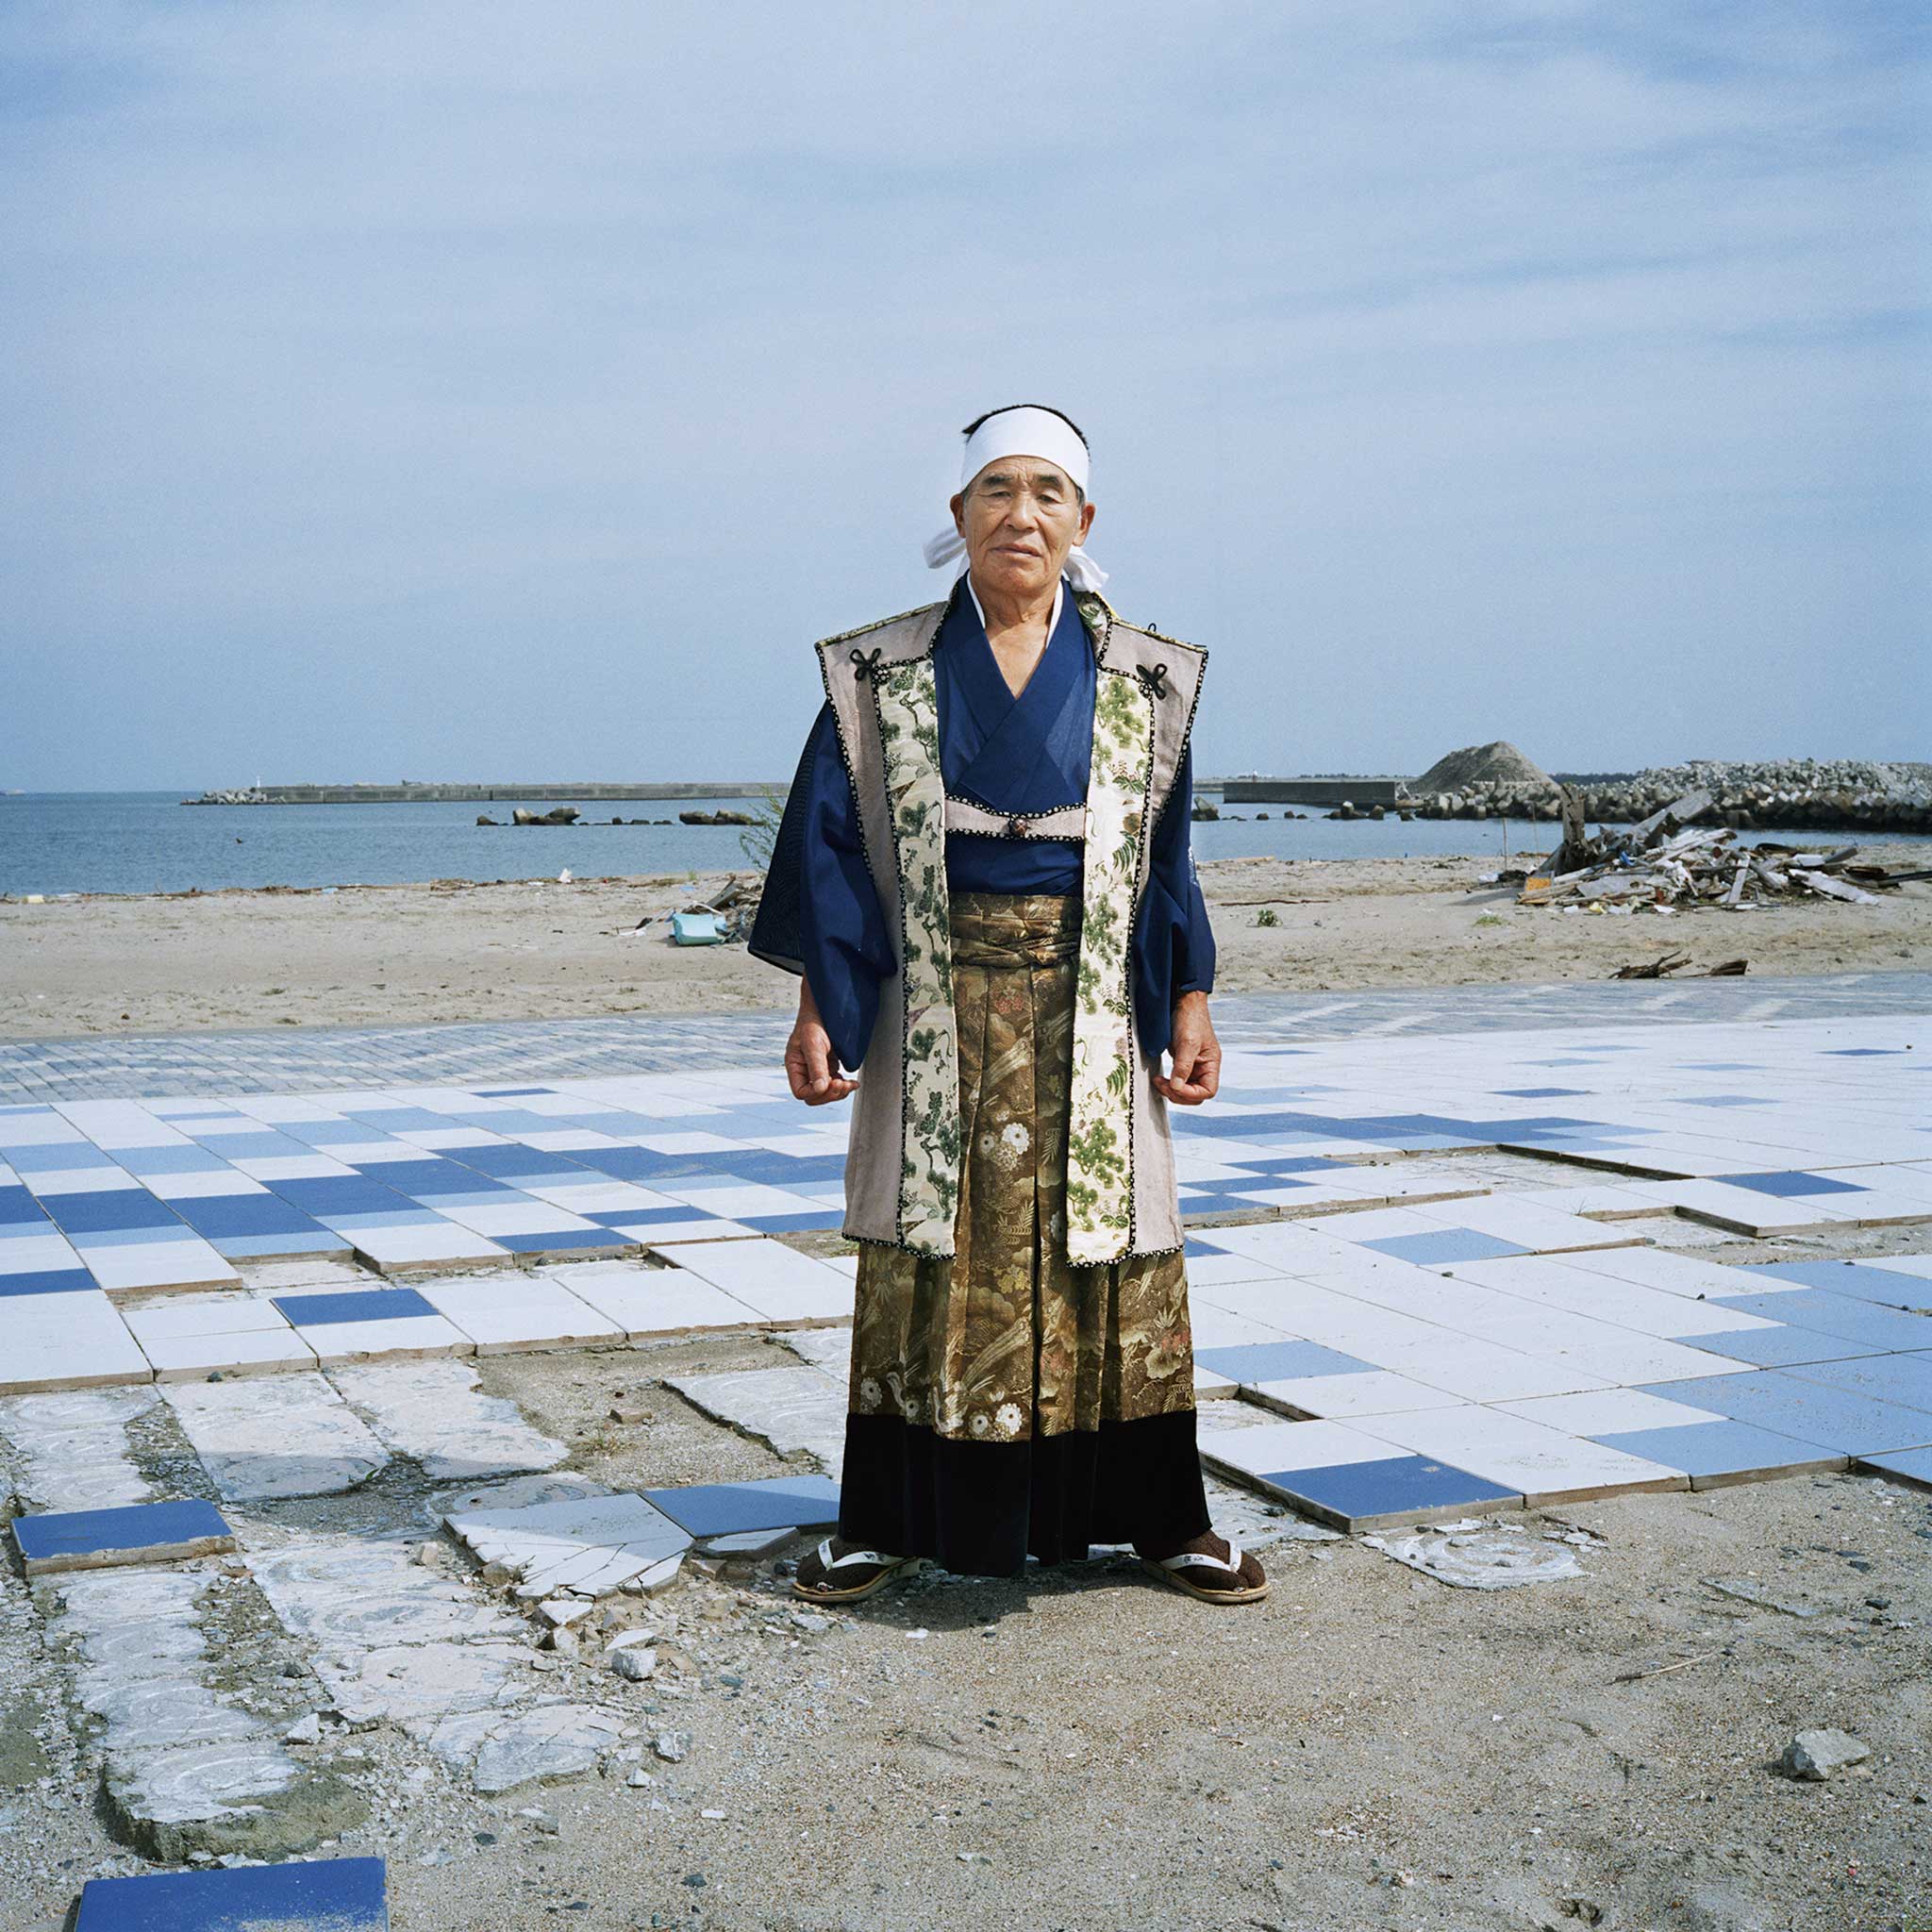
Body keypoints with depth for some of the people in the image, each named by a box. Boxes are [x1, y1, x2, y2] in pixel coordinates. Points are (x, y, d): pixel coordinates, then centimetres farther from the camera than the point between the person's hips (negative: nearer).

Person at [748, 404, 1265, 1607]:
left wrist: (1190, 1002, 0)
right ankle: (891, 1519, 16)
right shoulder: (885, 675, 3)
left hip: (1087, 1008, 1)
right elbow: (834, 844, 3)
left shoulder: (1139, 680, 5)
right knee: (935, 1251, 4)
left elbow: (1166, 857, 8)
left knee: (1109, 1252, 4)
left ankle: (1161, 1517, 16)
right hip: (939, 1006, 0)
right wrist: (819, 1006, -3)